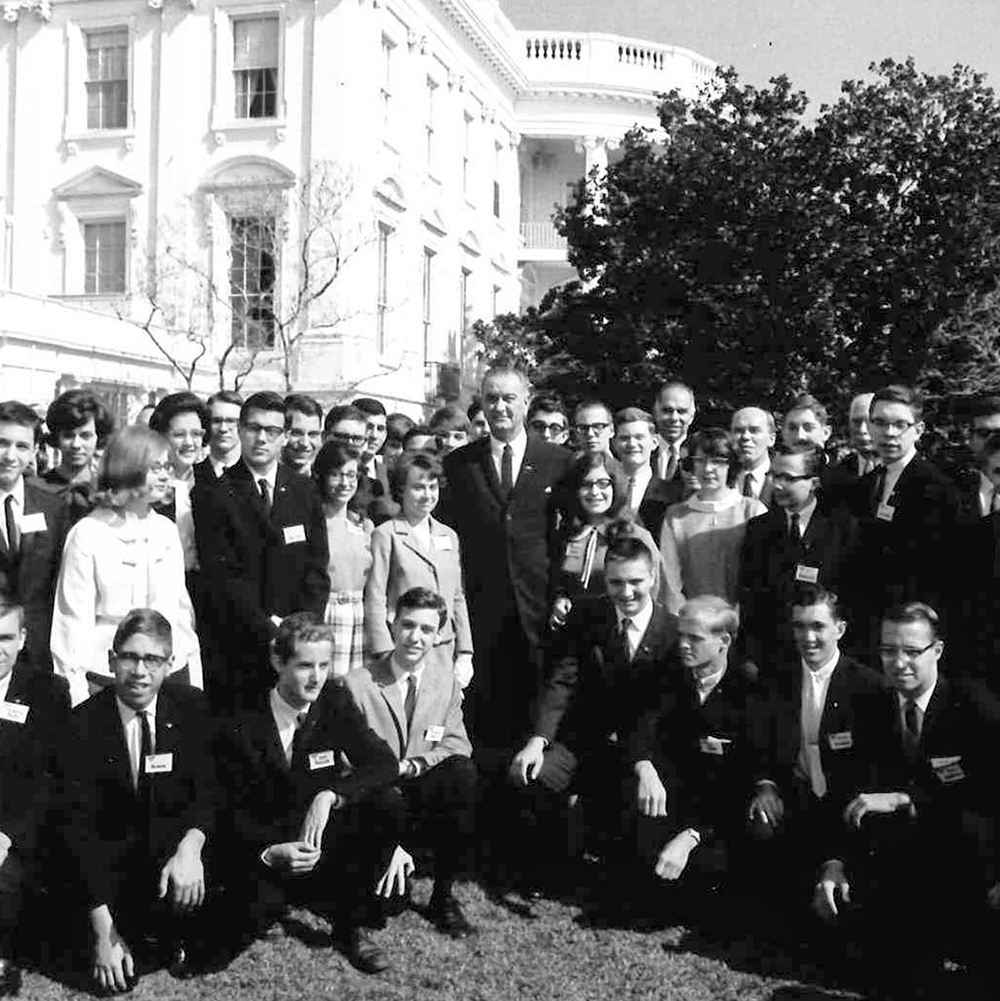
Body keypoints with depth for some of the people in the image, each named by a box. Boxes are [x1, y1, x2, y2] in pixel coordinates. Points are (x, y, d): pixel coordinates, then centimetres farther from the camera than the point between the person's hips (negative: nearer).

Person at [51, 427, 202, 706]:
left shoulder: (167, 530, 8)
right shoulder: (88, 534, -7)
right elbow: (73, 617, -7)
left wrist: (195, 680, 9)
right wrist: (77, 697, -10)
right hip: (107, 680, -4)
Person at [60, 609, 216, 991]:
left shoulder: (192, 707, -8)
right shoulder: (84, 723, -13)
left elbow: (208, 790, -11)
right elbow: (79, 827, -16)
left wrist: (191, 847, -36)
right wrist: (103, 930, -23)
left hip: (177, 841, 1)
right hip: (109, 855, -1)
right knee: (117, 977, -17)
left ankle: (176, 937, 6)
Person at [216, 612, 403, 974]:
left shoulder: (336, 703, -6)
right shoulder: (242, 729, -14)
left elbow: (385, 763, -14)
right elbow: (235, 813, -10)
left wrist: (329, 795, -30)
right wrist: (270, 852, -30)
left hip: (320, 836, 3)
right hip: (262, 845, -3)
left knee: (387, 807, -23)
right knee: (255, 913, -33)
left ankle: (352, 924, -4)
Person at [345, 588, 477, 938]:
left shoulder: (446, 677, 2)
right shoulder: (358, 683, -9)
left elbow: (457, 745, 3)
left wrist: (414, 765, -16)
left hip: (421, 787, 3)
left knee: (464, 774, -29)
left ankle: (443, 896, -12)